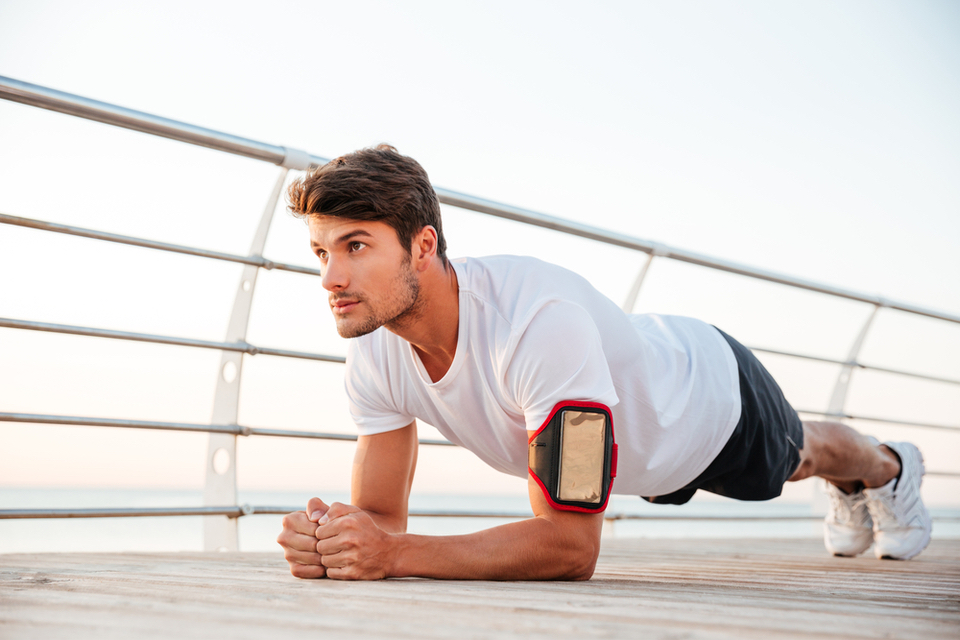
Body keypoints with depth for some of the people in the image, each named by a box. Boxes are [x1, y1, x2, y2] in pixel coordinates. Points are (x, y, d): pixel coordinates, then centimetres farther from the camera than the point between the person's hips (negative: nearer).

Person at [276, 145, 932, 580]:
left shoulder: (540, 316, -51)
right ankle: (849, 488, 72)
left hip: (715, 393, -5)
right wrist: (331, 541, -45)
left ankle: (890, 466, 68)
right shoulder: (375, 356, -30)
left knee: (799, 454, 31)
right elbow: (382, 516, -22)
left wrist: (396, 553, -57)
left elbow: (571, 545, -49)